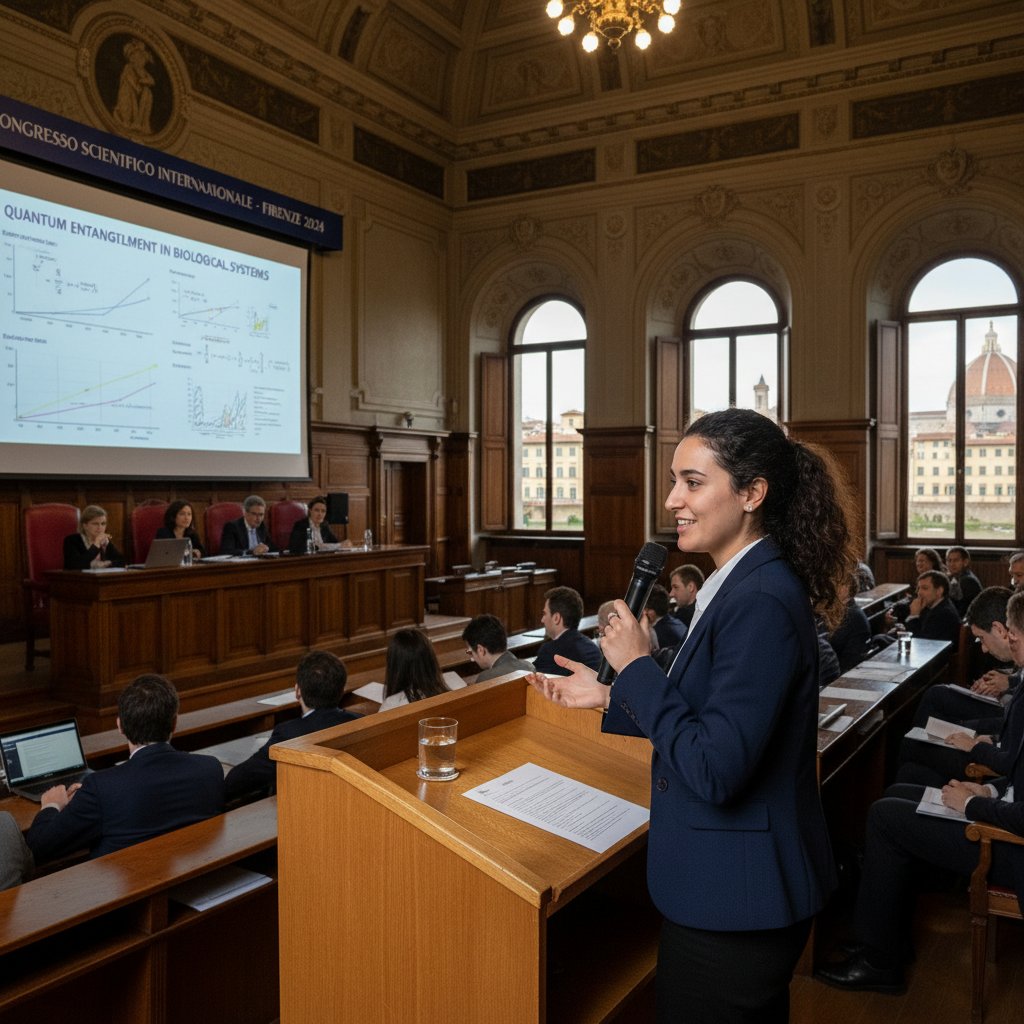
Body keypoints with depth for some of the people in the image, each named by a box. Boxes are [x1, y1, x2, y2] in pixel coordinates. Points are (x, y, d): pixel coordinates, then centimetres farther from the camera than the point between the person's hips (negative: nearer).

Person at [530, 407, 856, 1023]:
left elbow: (714, 769, -28)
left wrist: (636, 666, -21)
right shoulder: (742, 586, 4)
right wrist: (610, 696, 6)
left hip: (736, 901, -9)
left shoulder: (761, 602, -27)